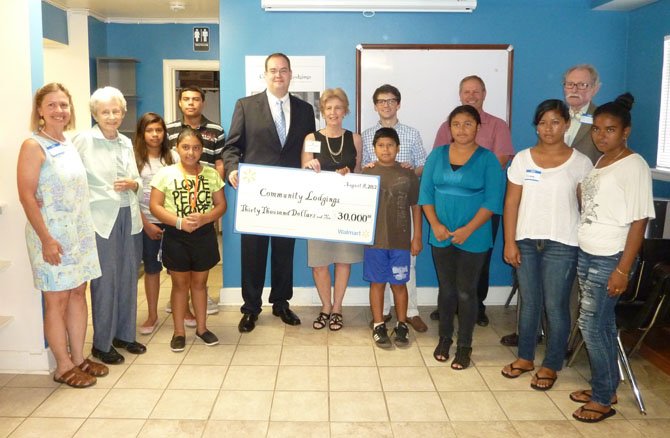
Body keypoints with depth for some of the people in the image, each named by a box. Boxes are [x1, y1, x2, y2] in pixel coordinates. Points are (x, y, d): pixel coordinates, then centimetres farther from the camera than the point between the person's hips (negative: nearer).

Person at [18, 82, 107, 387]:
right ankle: (63, 366, 15)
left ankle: (78, 358, 24)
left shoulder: (70, 144, 11)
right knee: (57, 300, 2)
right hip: (52, 234, -7)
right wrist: (46, 239, -19)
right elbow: (27, 196, -15)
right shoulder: (33, 146, -10)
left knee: (78, 294, 12)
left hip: (80, 232, 7)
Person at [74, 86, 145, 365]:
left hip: (129, 217, 6)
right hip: (101, 219, -5)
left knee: (128, 278, 11)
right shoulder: (83, 140, -6)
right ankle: (101, 343, 14)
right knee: (105, 281, 0)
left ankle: (124, 334, 27)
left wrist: (133, 183, -4)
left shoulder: (126, 142, 12)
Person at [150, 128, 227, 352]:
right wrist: (179, 222, -20)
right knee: (180, 283, 10)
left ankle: (201, 327, 27)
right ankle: (179, 332, 21)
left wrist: (204, 218, -18)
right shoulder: (166, 173, -5)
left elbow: (221, 205, 1)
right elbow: (155, 206, -8)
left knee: (199, 283, 13)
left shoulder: (211, 174, 1)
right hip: (176, 236, -1)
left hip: (204, 235, 2)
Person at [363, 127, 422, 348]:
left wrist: (417, 236, 2)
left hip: (401, 240, 0)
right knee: (377, 282, 8)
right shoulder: (367, 173, 1)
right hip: (375, 239, 0)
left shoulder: (408, 174, 1)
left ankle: (402, 326, 23)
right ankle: (378, 326, 20)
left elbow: (416, 206, 3)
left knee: (399, 283, 9)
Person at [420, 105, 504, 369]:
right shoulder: (437, 155, 4)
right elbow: (426, 193, 3)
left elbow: (492, 201, -10)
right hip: (442, 236, 3)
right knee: (446, 289, 13)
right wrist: (435, 225, -10)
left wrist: (468, 230, -18)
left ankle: (464, 346, 20)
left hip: (473, 238, -2)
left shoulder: (487, 159, -5)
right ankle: (444, 338, 29)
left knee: (466, 292, 5)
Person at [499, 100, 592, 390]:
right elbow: (511, 203, 2)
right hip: (526, 241, 2)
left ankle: (551, 366, 19)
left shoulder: (580, 163, -1)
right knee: (529, 303, 13)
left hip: (561, 244, -2)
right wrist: (510, 242, -3)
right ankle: (525, 358, 28)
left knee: (555, 306, 3)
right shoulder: (522, 159, 3)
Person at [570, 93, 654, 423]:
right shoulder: (599, 162, 11)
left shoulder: (634, 166, -12)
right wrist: (582, 253, 7)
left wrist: (623, 269, -18)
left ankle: (603, 400, 13)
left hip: (610, 260, -7)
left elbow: (639, 221, -15)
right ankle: (605, 387, 28)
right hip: (586, 255, 7)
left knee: (591, 325, -2)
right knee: (602, 324, 15)